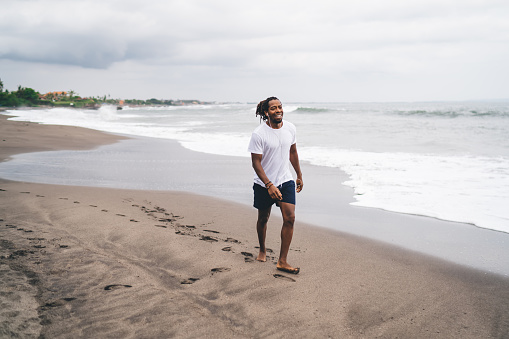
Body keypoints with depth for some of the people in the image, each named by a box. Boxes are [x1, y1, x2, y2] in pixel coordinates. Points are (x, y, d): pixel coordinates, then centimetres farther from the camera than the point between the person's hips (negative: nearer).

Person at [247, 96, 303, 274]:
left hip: (286, 181, 3)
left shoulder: (290, 128, -2)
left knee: (290, 218, -9)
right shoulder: (258, 134, -17)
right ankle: (262, 250, 40)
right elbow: (256, 162, -16)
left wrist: (299, 175, 18)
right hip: (264, 183, -3)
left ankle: (282, 261, -1)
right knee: (263, 218, 13)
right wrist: (269, 185, -24)